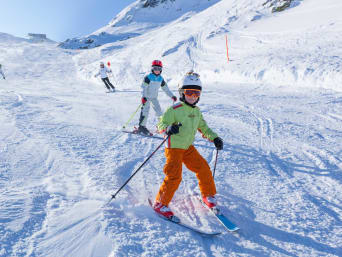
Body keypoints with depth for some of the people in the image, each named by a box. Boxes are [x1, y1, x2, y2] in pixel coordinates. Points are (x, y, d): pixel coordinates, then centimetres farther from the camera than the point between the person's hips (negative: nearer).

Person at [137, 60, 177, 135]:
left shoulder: (161, 79, 2)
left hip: (154, 97, 5)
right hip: (146, 97, -5)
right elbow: (144, 87, -21)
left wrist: (172, 96, 6)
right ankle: (141, 127, -4)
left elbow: (166, 88, 9)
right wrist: (143, 97, -34)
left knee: (159, 110, 2)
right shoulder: (148, 77, -15)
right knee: (145, 110, -12)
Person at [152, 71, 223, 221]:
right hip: (174, 148, -7)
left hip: (188, 147, 7)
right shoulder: (174, 109, -16)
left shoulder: (197, 111, 7)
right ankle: (160, 204, 6)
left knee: (203, 169, 7)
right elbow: (161, 124, -15)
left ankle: (208, 195, 30)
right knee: (174, 177, -13)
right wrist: (168, 128, -38)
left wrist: (215, 138, 5)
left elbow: (203, 127, 18)